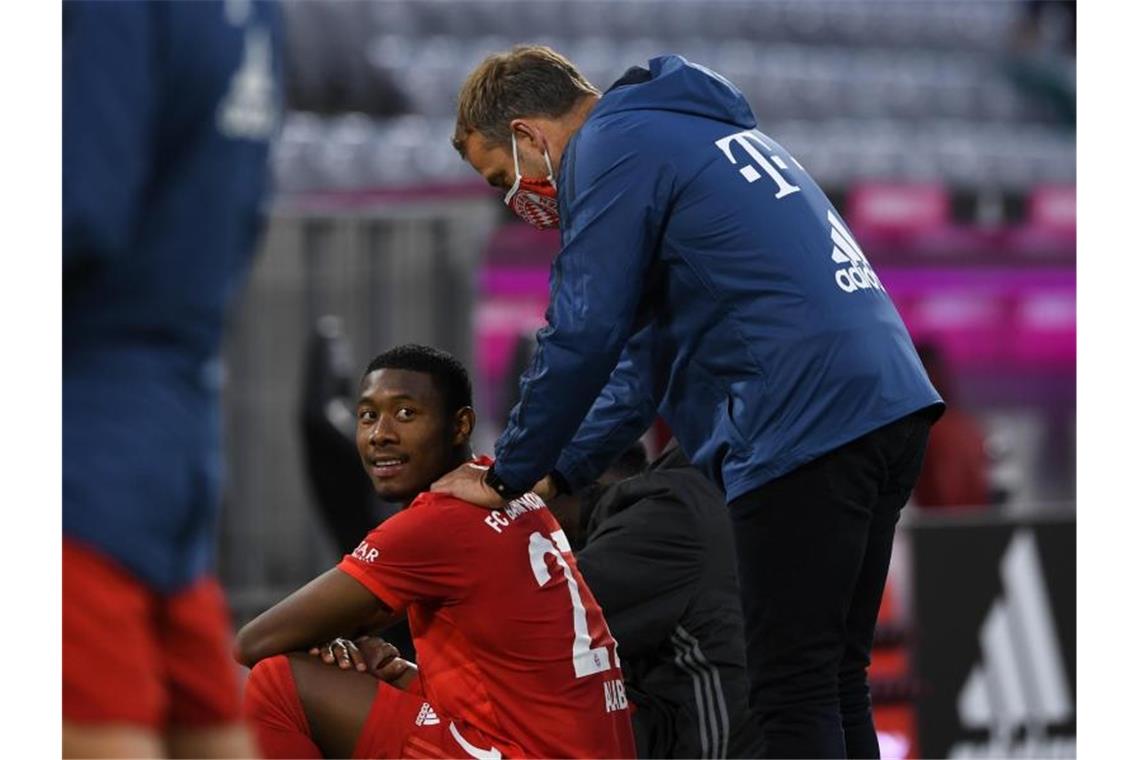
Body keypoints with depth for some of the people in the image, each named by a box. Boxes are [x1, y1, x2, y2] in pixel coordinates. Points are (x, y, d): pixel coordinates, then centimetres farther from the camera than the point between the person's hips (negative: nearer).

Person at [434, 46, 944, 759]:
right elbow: (654, 338, 29)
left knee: (793, 696, -7)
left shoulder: (612, 148, -3)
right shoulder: (691, 129, 27)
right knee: (837, 685, 13)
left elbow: (583, 338, -7)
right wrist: (556, 475, 26)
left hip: (806, 426, -9)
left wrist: (508, 478, 5)